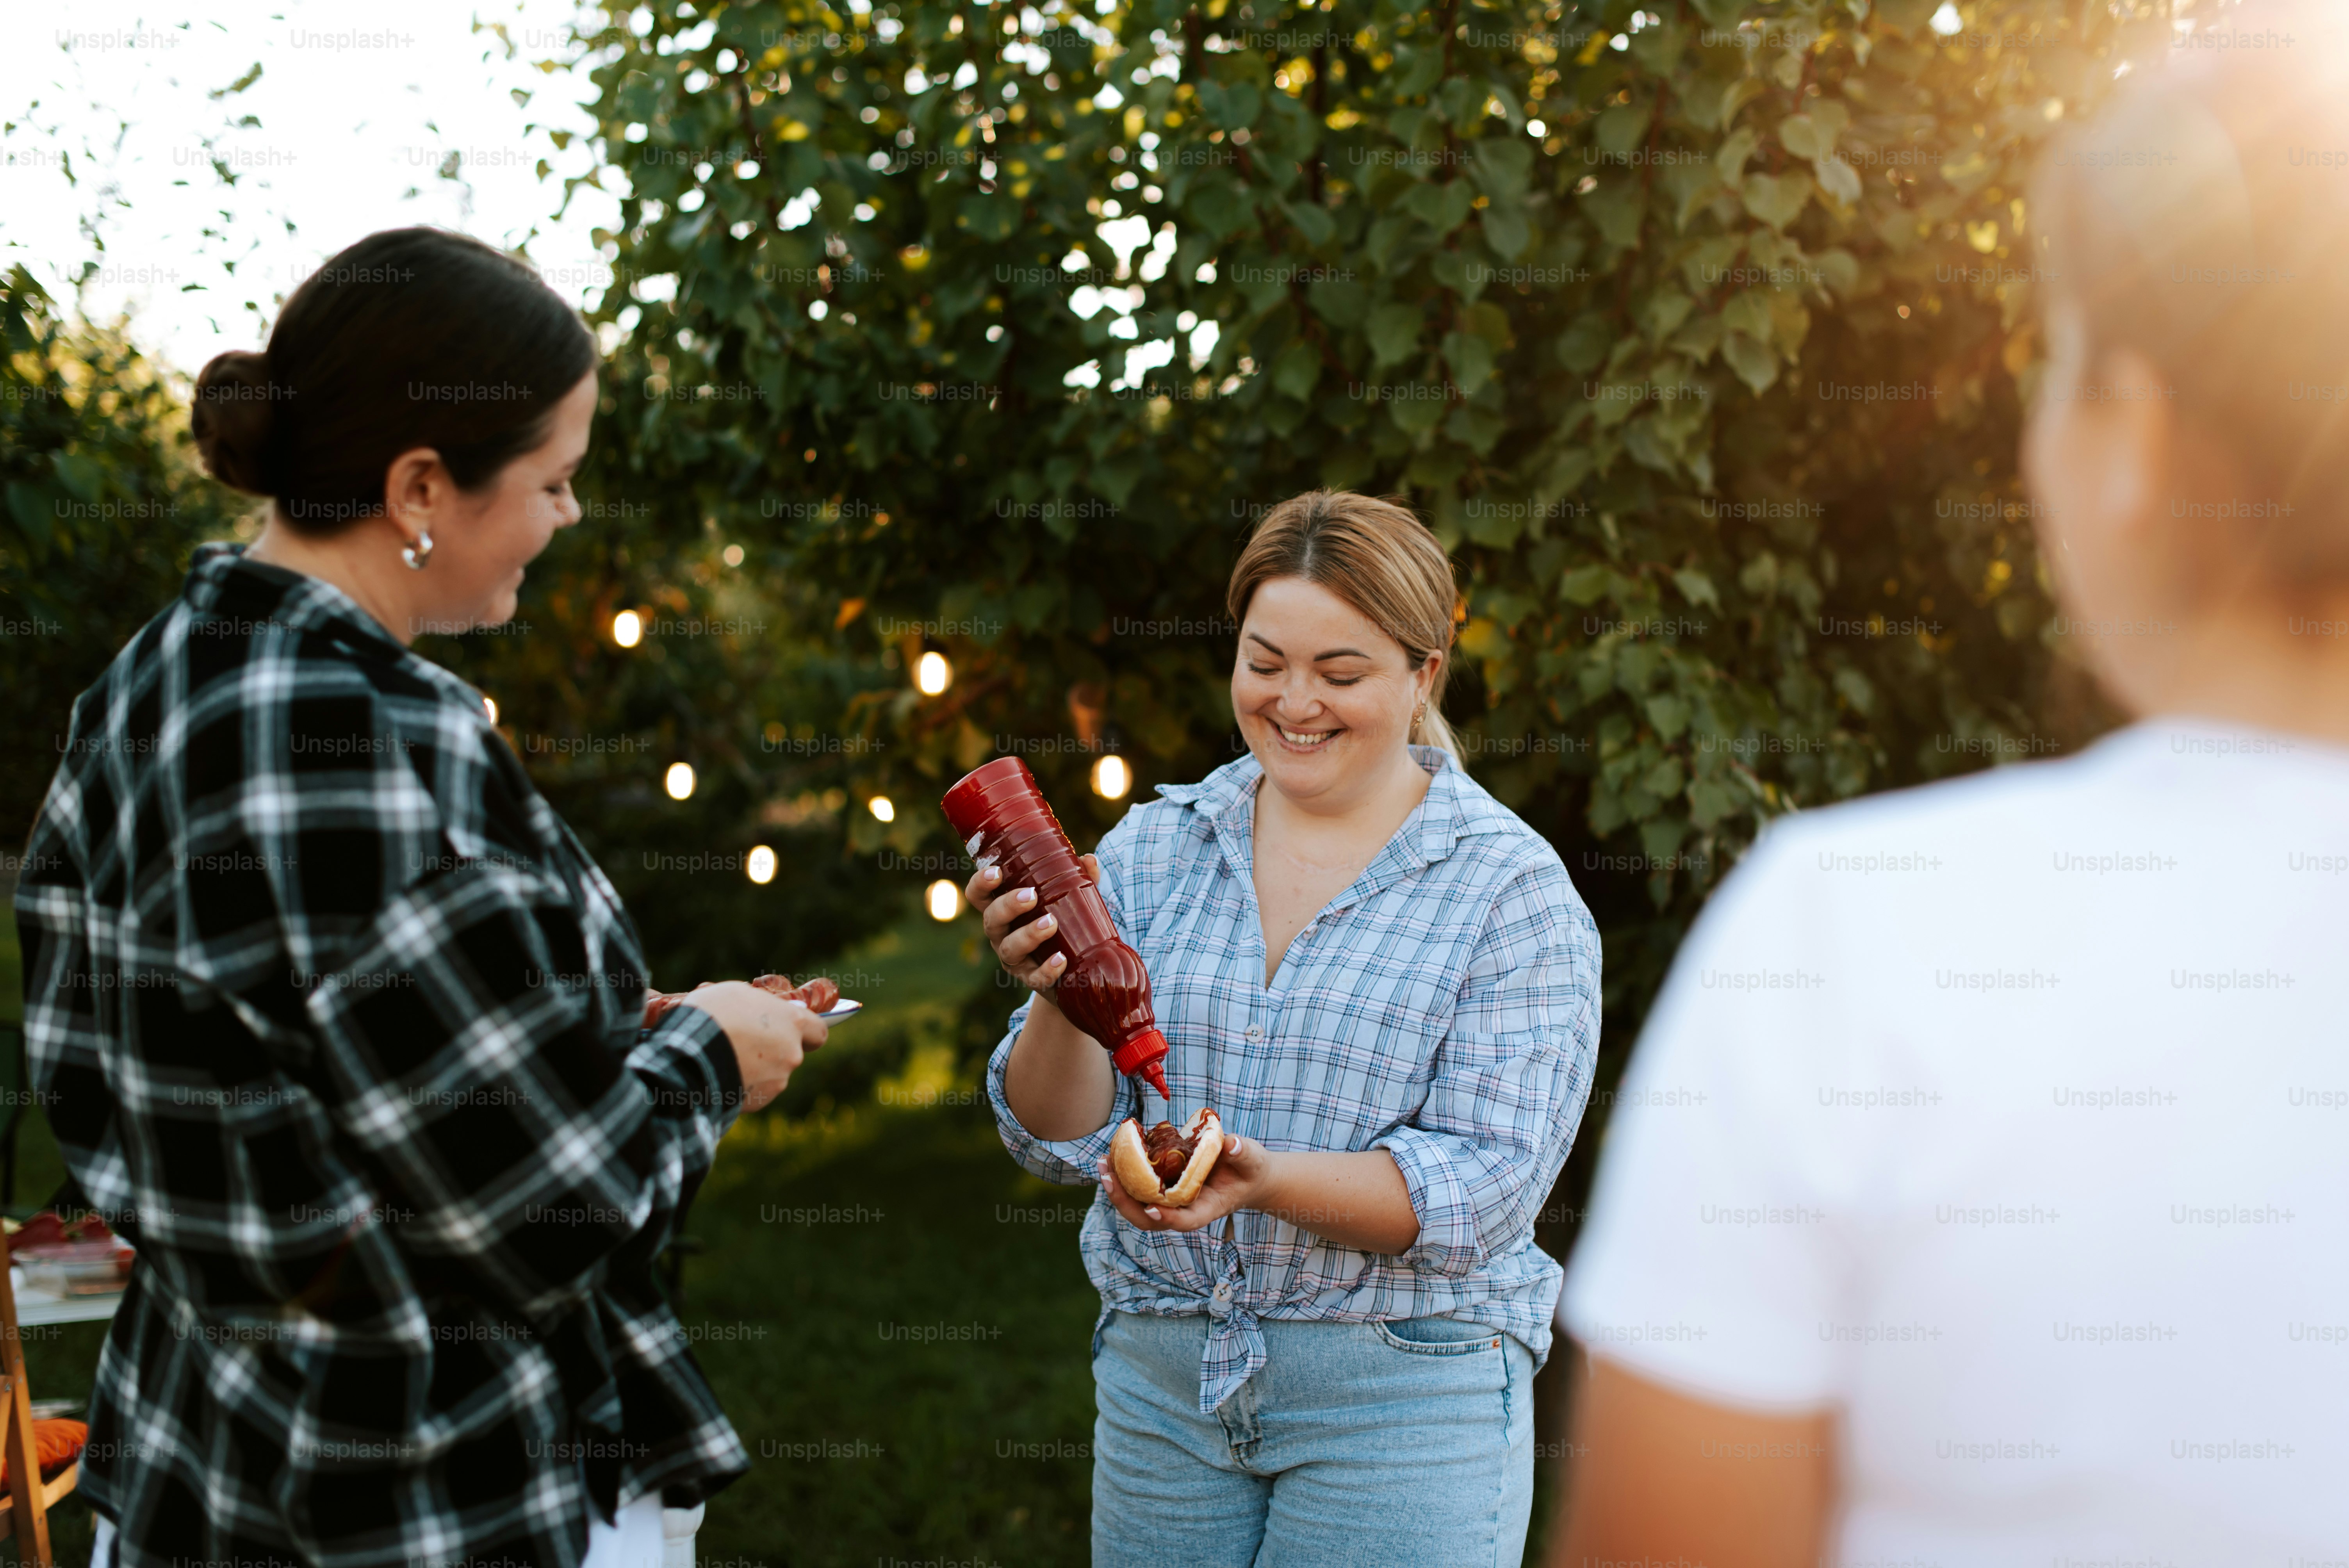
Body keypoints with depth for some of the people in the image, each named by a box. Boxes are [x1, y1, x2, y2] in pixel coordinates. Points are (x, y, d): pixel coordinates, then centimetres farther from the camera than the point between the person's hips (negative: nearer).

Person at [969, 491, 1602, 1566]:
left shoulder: (1513, 890, -6)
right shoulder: (1152, 849, 4)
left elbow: (1483, 1188, -14)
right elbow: (1058, 1143, 1)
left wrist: (1267, 1179, -28)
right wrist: (1062, 1001, -19)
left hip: (1401, 1393, -3)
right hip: (1158, 1377, 3)